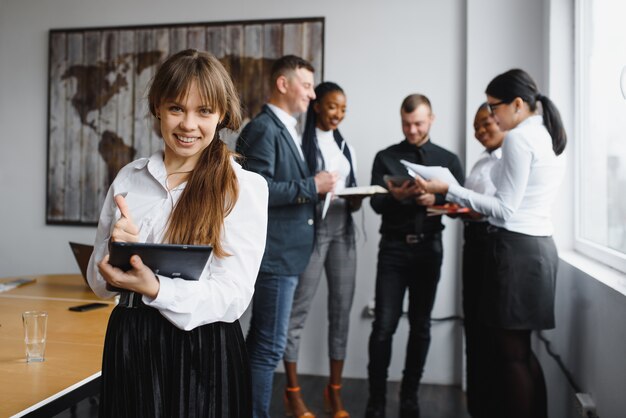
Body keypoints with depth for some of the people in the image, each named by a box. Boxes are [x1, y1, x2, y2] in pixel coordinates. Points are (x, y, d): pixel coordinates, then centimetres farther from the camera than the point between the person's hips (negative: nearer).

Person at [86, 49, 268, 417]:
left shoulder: (244, 186, -10)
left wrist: (153, 287, -29)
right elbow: (100, 280, 6)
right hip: (128, 346, 4)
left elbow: (232, 298, -15)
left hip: (203, 351, -3)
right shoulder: (129, 178, 2)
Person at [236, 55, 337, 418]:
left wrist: (318, 186, 7)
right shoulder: (263, 128, -13)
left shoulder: (288, 129, 17)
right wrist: (312, 186, -19)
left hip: (287, 252, 10)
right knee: (270, 346, -3)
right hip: (275, 252, -10)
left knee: (261, 342, 18)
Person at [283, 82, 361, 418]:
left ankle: (334, 391, 16)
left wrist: (355, 202, -3)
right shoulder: (301, 143, -2)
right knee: (298, 308, -2)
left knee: (342, 308, 5)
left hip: (343, 230, 6)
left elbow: (352, 191, 18)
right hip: (312, 230, -6)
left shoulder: (346, 147, 17)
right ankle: (293, 390, 10)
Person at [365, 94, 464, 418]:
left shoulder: (448, 159, 9)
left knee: (421, 324, 8)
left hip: (428, 248, 2)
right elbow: (376, 203, -3)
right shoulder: (385, 157, 6)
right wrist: (396, 196, -24)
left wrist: (436, 199, -17)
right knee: (384, 325, -5)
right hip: (394, 248, -1)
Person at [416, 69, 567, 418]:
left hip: (516, 248, -10)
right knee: (521, 350, 16)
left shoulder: (519, 137, -12)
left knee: (511, 353, 0)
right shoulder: (550, 137, 16)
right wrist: (474, 209, 18)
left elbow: (507, 210, -15)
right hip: (540, 246, 10)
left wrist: (449, 190, -12)